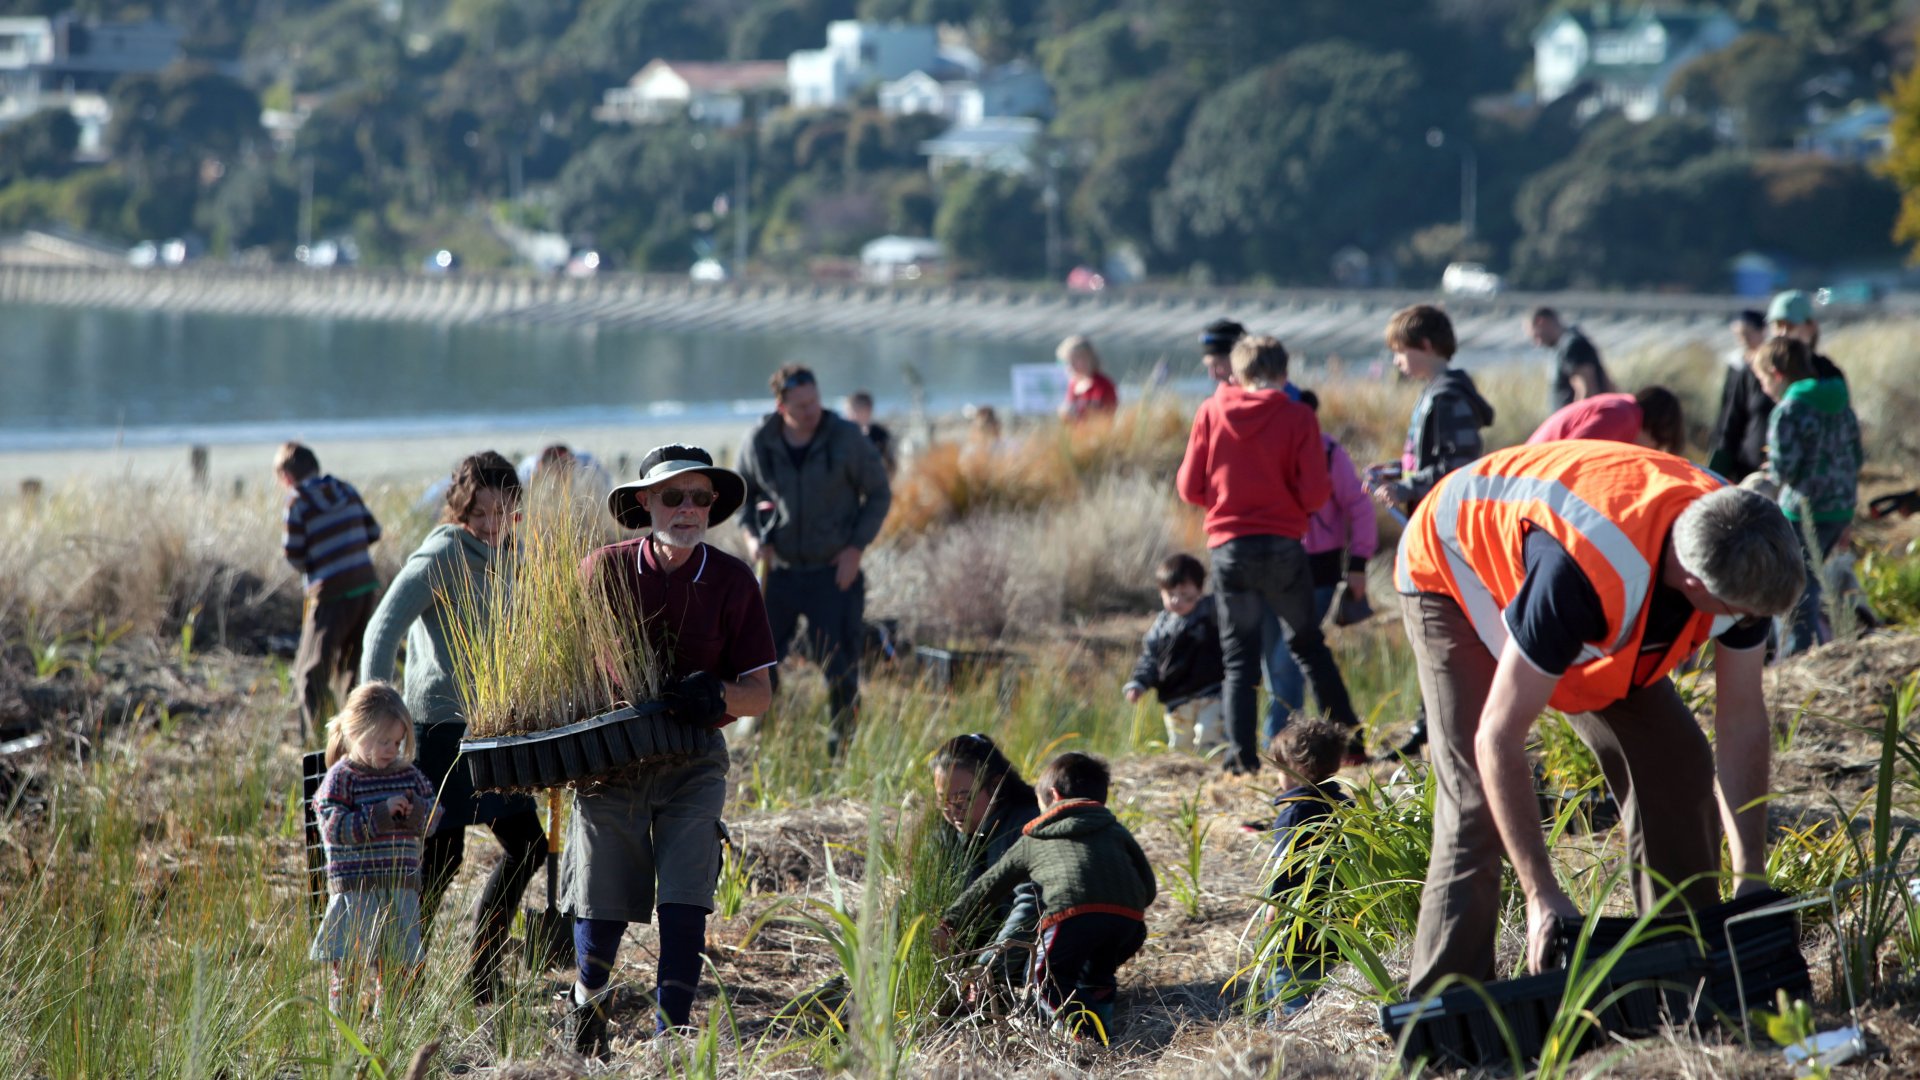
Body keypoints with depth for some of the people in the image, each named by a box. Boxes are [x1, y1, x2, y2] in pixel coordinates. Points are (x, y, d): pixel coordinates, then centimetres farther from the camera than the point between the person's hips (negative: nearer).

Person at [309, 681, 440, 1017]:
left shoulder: (408, 773, 10)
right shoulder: (341, 778, -5)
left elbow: (433, 818, 12)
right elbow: (334, 826, -14)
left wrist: (415, 810, -11)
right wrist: (382, 813, -18)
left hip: (401, 887, 5)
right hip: (353, 887, -5)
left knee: (398, 964, 8)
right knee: (347, 964, -4)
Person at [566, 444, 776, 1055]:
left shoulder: (732, 582, -1)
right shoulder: (605, 570, -3)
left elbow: (761, 691, 0)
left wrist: (718, 695, -21)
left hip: (693, 759, 0)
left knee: (685, 902, -13)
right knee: (601, 906, 3)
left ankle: (671, 1035, -3)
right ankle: (590, 994, 35)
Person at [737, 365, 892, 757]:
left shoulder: (846, 438, -8)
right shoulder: (758, 444, -3)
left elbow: (878, 493, 2)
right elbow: (742, 493, 15)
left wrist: (857, 546, -8)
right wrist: (751, 534, -4)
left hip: (835, 572, -2)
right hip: (779, 570, 2)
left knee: (838, 663, -3)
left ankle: (842, 742, 10)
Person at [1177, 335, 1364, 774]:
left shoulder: (1211, 412, 0)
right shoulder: (1297, 416, -5)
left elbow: (1189, 486, 1)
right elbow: (1314, 492, -9)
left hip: (1229, 547, 0)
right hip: (1283, 545, 0)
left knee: (1239, 656, 8)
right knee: (1308, 646, 16)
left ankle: (1243, 755, -2)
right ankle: (1349, 736, 16)